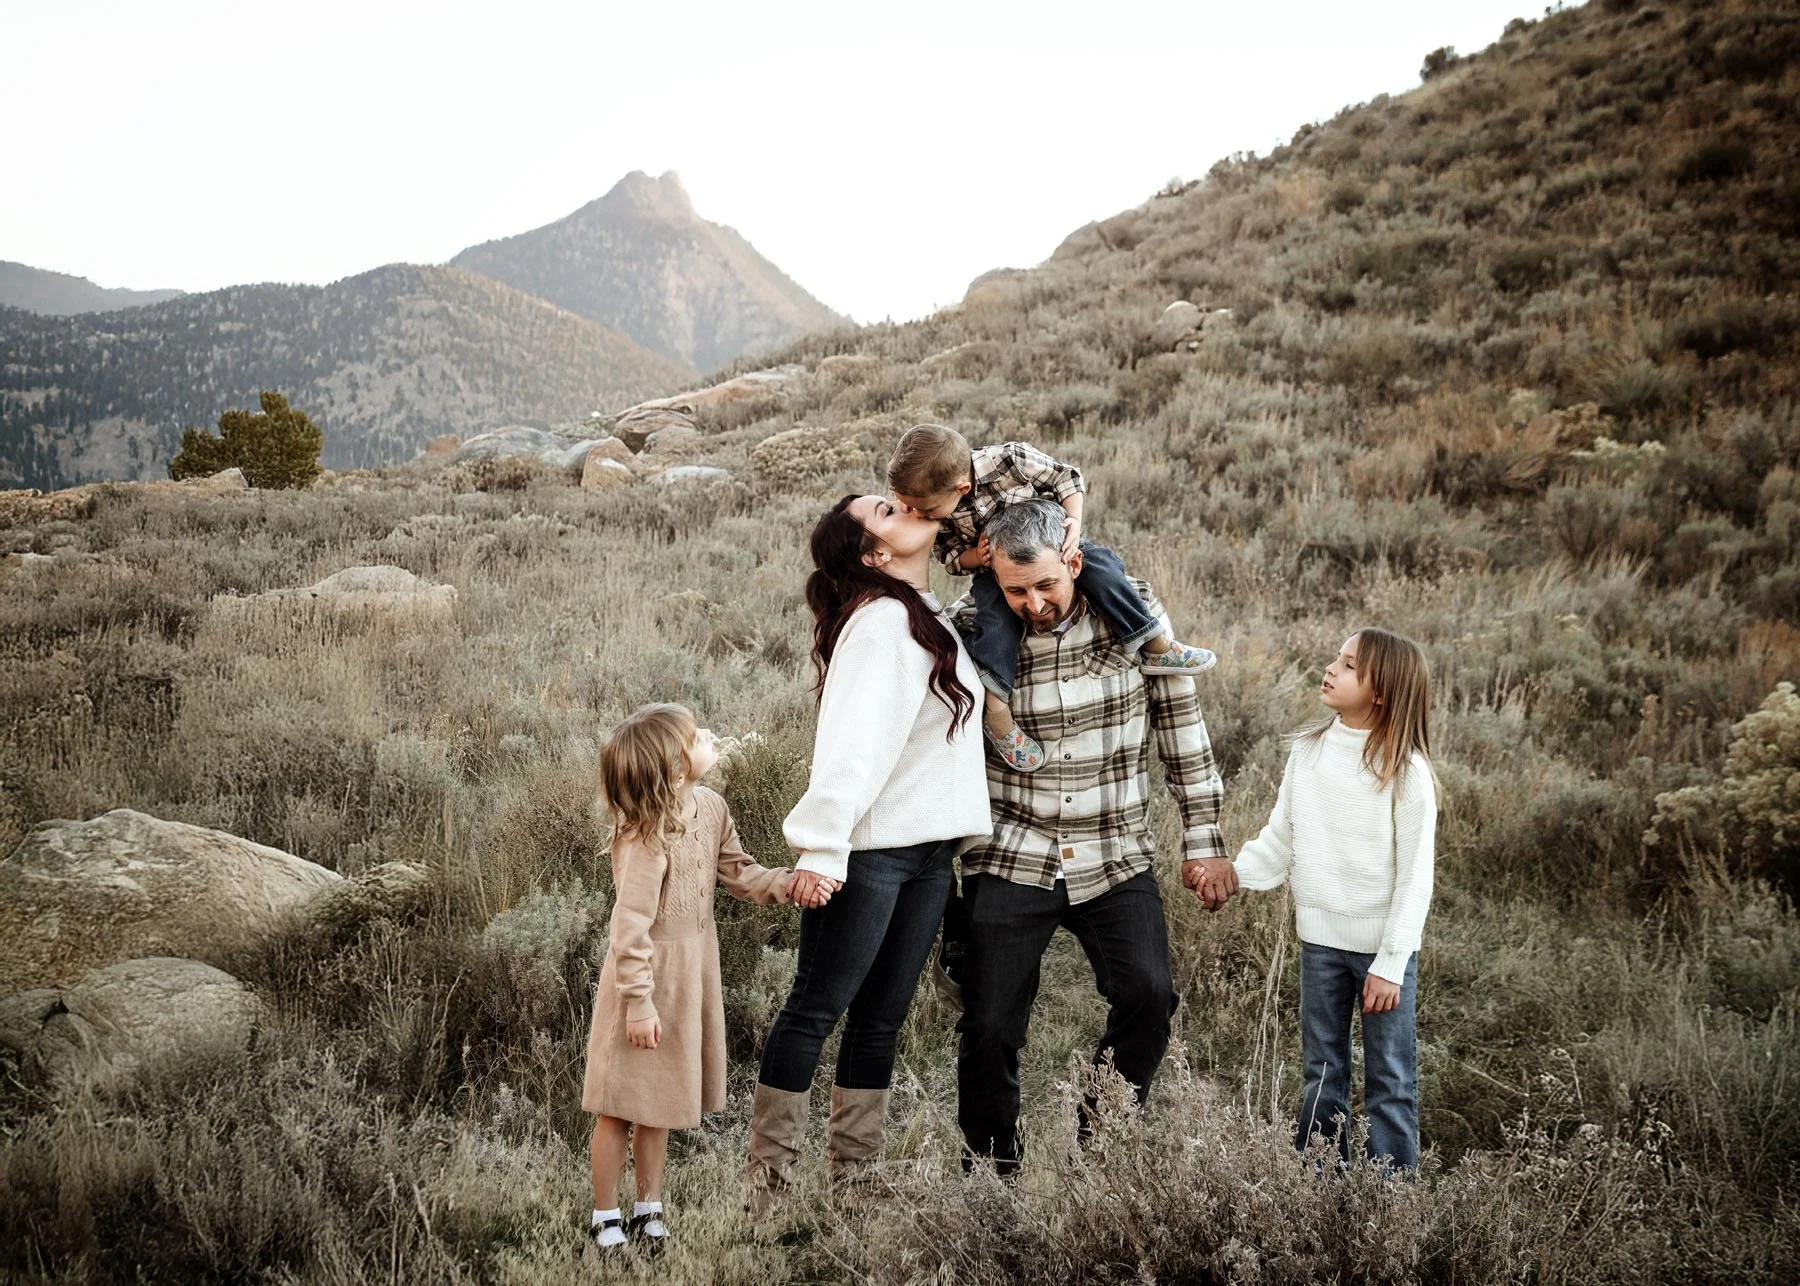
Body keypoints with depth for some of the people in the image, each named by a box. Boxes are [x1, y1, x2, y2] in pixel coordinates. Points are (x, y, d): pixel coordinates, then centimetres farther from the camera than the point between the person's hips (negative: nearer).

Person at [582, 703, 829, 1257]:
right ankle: (605, 1218, 22)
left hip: (691, 978, 7)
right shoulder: (649, 835, -26)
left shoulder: (710, 809, -2)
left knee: (659, 1104, 19)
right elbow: (630, 927, -24)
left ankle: (648, 1208, 33)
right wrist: (639, 1003, -22)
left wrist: (788, 884, -11)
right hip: (647, 977, -7)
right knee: (621, 1107, 6)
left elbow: (739, 873, 6)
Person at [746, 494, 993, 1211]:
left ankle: (855, 1179, 19)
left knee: (880, 1019, 12)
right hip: (869, 849, -9)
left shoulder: (927, 615, 14)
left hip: (928, 849, 9)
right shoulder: (881, 621, -14)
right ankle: (767, 1189, 4)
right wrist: (820, 847, -29)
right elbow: (852, 741, -24)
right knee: (816, 1010, -3)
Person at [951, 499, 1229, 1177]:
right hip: (1009, 860, 0)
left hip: (1116, 859, 1)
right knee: (989, 1024, 0)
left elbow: (1179, 718, 4)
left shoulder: (1134, 609, -5)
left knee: (1148, 995, -15)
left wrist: (1201, 835, 5)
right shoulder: (971, 627, -8)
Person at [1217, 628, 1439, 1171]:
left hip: (1383, 945, -5)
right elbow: (1280, 839, 8)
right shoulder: (1307, 752, 1)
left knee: (1390, 1077, 5)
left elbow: (1414, 879, -12)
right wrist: (1238, 872, -10)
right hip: (1320, 939, 5)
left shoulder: (1406, 772, -14)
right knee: (1320, 1074, 15)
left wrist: (1390, 965, -14)